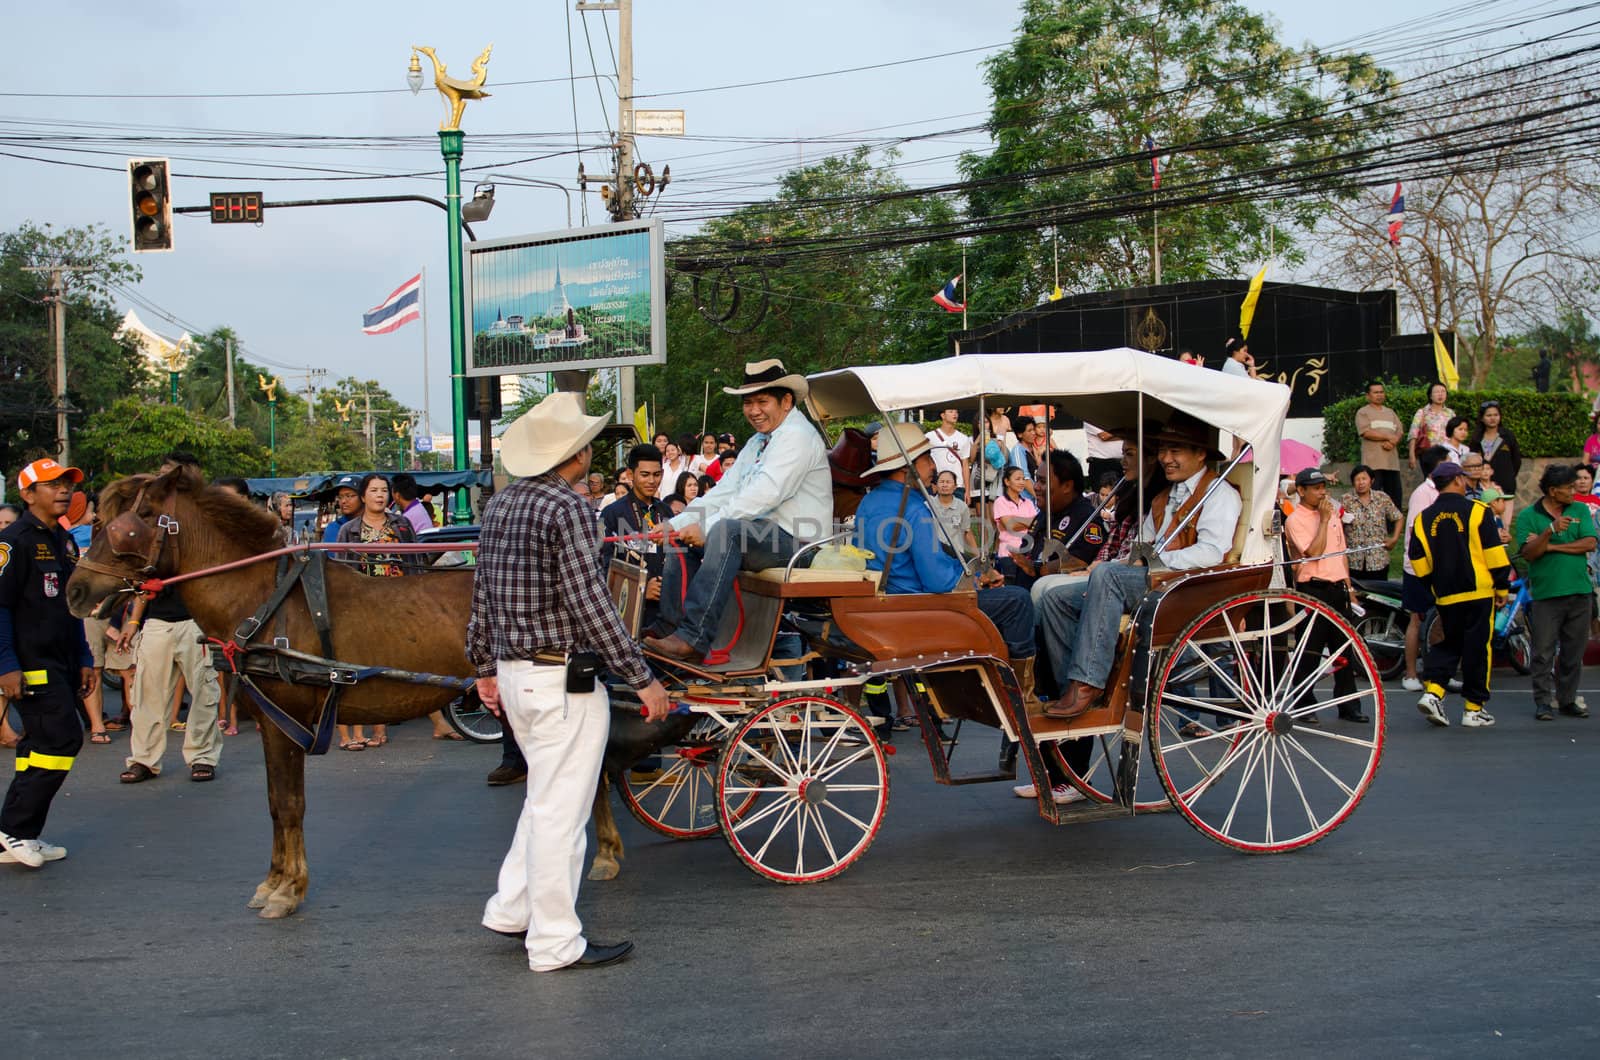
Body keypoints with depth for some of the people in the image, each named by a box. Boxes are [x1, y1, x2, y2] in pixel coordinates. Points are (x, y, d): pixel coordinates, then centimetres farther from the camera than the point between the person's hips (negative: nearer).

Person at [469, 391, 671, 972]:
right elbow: (588, 601, -21)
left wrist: (485, 666, 23)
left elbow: (482, 593, 15)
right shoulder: (567, 508, -17)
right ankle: (555, 942, 7)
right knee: (560, 808, -1)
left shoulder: (500, 503, 10)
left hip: (514, 673, 9)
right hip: (562, 677, -9)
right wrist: (641, 677, -16)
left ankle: (511, 908, 27)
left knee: (546, 795, 23)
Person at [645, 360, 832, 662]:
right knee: (686, 541, 6)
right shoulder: (757, 443, 21)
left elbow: (764, 496, -22)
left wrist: (707, 528, -21)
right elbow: (724, 492, 15)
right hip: (761, 536, 10)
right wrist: (675, 524, 2)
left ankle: (693, 638, -37)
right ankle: (668, 629, 1)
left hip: (796, 542, -10)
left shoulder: (796, 436, -11)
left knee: (726, 530, -33)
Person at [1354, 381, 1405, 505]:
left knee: (1395, 496, 3)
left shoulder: (1390, 412, 23)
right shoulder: (1363, 413, 5)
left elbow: (1399, 432, 12)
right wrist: (1388, 436, -8)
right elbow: (1366, 432, -10)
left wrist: (1392, 442, -10)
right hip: (1373, 461, -5)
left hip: (1392, 461, 5)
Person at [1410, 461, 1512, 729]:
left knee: (1449, 644, 17)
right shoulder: (1477, 511, -6)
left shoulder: (1422, 519, 5)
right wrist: (1502, 587, 1)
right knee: (1477, 647, 3)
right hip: (1479, 591, -4)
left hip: (1445, 596, 4)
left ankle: (1432, 691, -3)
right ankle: (1473, 709, 6)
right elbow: (1494, 554, -7)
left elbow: (1419, 562, 7)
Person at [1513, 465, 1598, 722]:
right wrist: (1551, 531, -24)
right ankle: (1543, 702, 3)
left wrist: (1550, 546, -8)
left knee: (1573, 651, 8)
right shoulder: (1528, 516, 1)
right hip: (1546, 593, -3)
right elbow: (1528, 553, -10)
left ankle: (1567, 699, 18)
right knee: (1544, 652, -3)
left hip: (1579, 591, 3)